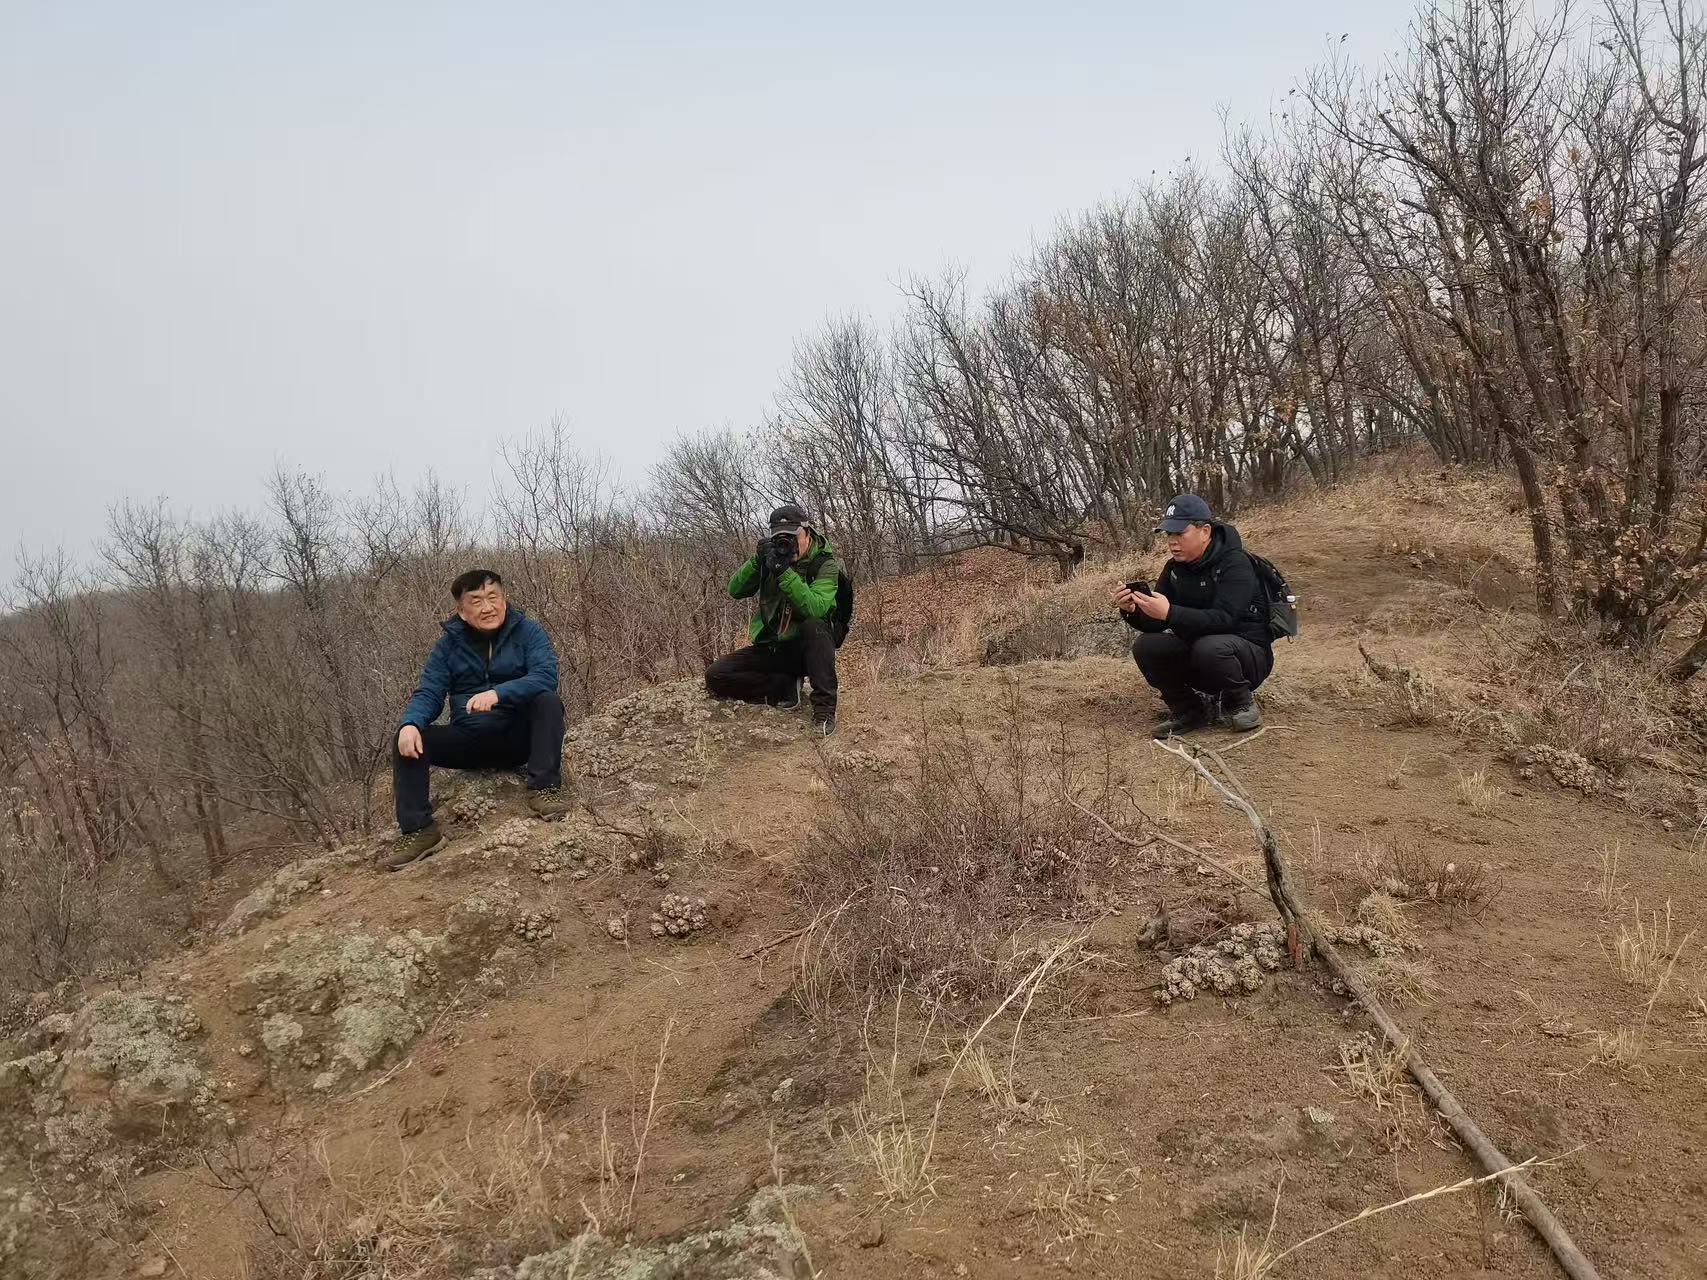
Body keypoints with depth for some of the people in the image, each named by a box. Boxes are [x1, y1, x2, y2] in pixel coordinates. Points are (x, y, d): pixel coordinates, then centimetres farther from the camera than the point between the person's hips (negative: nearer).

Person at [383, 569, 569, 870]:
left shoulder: (527, 631, -6)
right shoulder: (449, 643, 3)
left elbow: (545, 676, -21)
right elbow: (428, 694, -3)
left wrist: (497, 693, -37)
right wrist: (411, 724, -25)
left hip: (519, 737, -3)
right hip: (469, 742, 3)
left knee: (548, 701, -30)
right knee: (406, 740, -16)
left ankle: (544, 788, -31)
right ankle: (418, 830, -18)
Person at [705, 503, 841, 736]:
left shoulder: (825, 565, -11)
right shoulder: (773, 558, 2)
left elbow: (815, 608, -29)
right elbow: (735, 591, -6)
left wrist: (784, 572, -36)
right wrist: (757, 560, -21)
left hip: (805, 649, -4)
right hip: (770, 648, 4)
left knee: (815, 626, -38)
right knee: (715, 677, -15)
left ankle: (824, 707, -29)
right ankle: (786, 687, -8)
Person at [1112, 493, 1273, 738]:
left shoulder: (1235, 564, -19)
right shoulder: (1175, 567, 1)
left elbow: (1222, 619, -33)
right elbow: (1155, 624, -1)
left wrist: (1170, 613, -43)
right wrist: (1132, 611, -23)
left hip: (1249, 653, -6)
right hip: (1194, 651, 6)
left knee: (1209, 647, -38)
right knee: (1145, 647, -18)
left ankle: (1241, 701, -7)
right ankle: (1189, 709, 2)